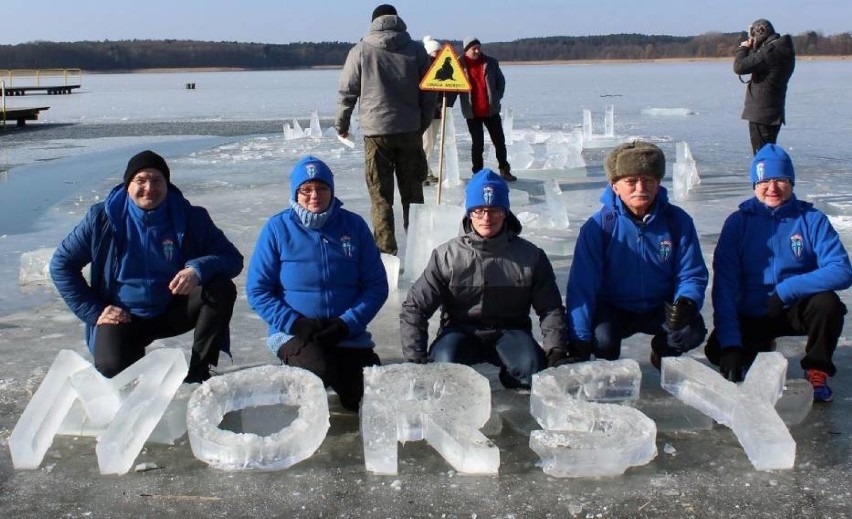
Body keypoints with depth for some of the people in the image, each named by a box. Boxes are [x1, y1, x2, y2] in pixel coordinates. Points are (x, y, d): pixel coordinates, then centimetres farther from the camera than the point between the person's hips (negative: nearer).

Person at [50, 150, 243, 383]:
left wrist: (198, 270, -32)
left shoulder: (191, 218, -6)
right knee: (113, 367, -31)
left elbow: (233, 258, -10)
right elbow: (61, 264, 1)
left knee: (222, 288, -25)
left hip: (174, 310, 1)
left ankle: (199, 371, -15)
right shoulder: (102, 218, -8)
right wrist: (93, 312, -7)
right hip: (122, 317, -1)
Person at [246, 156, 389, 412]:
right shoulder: (278, 228, -1)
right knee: (321, 370, -33)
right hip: (294, 333, -2)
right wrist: (295, 323, -14)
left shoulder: (354, 225, 3)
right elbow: (257, 290, -1)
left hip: (348, 335, 2)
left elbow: (376, 286, 3)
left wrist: (348, 323, -11)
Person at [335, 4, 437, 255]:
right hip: (410, 131, 2)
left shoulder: (361, 51, -1)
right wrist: (423, 124, 18)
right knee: (413, 191, 12)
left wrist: (342, 124, 15)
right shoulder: (416, 49, 4)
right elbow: (428, 93, 7)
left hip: (376, 131, -2)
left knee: (380, 194, 4)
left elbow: (347, 91, 2)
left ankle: (386, 247, 0)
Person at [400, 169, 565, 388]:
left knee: (532, 366, -30)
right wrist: (416, 360, -14)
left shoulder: (530, 256, -4)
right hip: (460, 332, -1)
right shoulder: (446, 256, -6)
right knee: (445, 364, -33)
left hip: (510, 331, 1)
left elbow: (551, 308, 1)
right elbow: (414, 309, -5)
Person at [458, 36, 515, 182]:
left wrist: (497, 97, 1)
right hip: (472, 112, -2)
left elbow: (501, 80, 12)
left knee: (499, 140, 8)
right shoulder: (459, 65, -4)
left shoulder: (491, 63, 2)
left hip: (491, 110, 2)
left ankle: (504, 170, 21)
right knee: (478, 143, 3)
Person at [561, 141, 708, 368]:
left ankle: (663, 350, 12)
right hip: (613, 311, -2)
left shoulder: (678, 221, -10)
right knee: (602, 341, -32)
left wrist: (687, 303, -31)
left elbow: (692, 275, -6)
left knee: (693, 330, -26)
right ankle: (609, 365, 8)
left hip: (661, 309, 2)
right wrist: (579, 343, -30)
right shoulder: (598, 227, -17)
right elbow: (582, 286, -21)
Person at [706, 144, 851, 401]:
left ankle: (817, 370, -3)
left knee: (827, 303, -31)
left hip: (797, 310, -1)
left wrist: (786, 289, -31)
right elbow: (724, 284, -14)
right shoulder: (738, 222, -8)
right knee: (716, 350, -21)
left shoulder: (812, 219, -9)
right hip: (752, 315, 1)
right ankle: (760, 351, 17)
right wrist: (729, 343, -24)